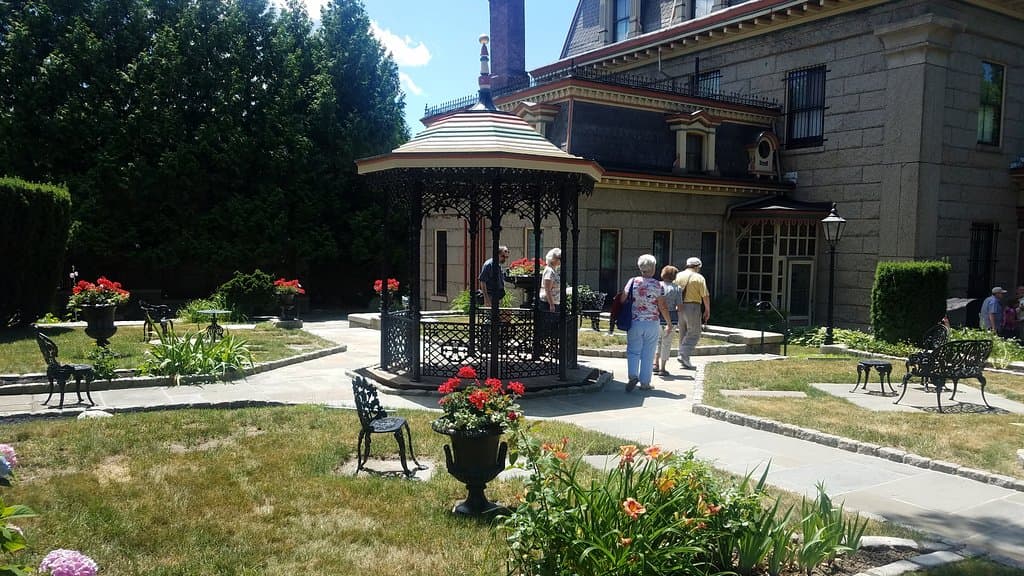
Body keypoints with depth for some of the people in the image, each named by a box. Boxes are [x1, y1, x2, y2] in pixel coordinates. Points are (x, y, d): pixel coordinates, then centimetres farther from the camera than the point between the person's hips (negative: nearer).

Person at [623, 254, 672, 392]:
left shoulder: (633, 282, -3)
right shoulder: (657, 285, -7)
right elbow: (663, 307, -4)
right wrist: (669, 323, 8)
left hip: (634, 322, 1)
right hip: (652, 323, -1)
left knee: (633, 351, 10)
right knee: (648, 354, 8)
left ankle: (633, 375, -11)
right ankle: (645, 383, 12)